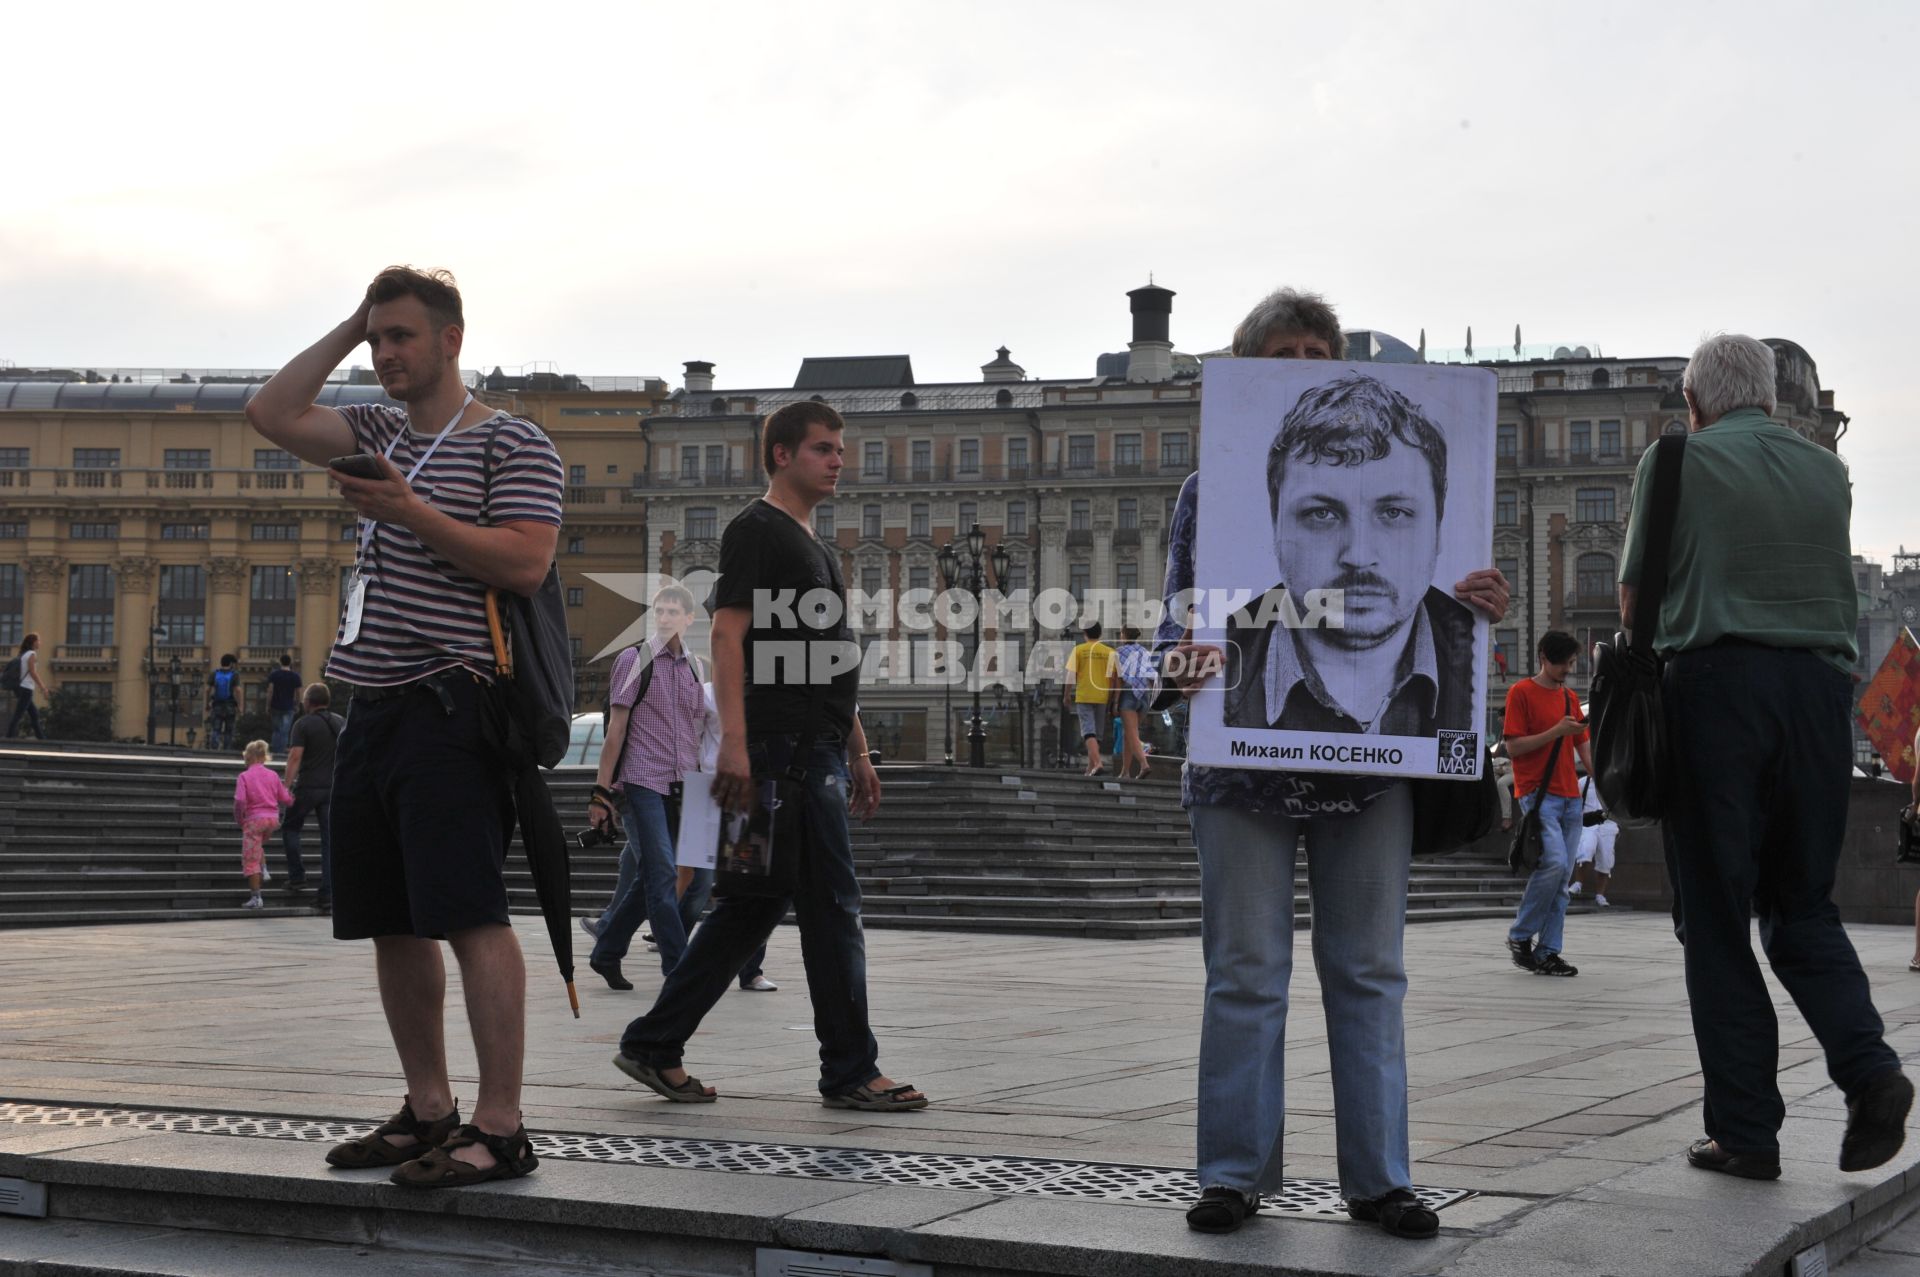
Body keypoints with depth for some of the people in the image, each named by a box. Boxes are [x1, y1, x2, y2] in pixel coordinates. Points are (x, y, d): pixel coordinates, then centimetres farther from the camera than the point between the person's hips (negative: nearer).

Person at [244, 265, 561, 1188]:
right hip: (374, 708, 8)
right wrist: (347, 330, 12)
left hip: (450, 706, -8)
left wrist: (410, 512, -16)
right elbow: (270, 415, 13)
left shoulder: (511, 443, -2)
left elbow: (526, 562, -13)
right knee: (394, 926, 10)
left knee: (470, 917, -13)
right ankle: (427, 1111, 18)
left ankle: (499, 1129, -13)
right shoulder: (379, 433, 21)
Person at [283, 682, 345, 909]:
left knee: (290, 828, 17)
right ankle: (327, 894, 0)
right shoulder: (341, 723, 9)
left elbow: (295, 756, -15)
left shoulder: (303, 724, -7)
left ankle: (297, 876, 7)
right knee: (330, 839, 4)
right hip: (334, 788, 5)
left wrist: (287, 786, -14)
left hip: (308, 787, -4)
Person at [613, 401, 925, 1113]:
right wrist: (734, 741, -24)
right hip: (786, 750, -10)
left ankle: (653, 1046, 15)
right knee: (832, 906, -6)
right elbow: (727, 634, -15)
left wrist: (858, 755, 24)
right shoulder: (757, 531, -5)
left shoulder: (816, 548, 24)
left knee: (754, 908, 10)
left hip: (819, 750, 10)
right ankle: (850, 1072, 1)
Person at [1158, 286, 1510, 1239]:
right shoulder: (1212, 487, 8)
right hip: (1243, 758, -2)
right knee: (1245, 973, 1)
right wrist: (1184, 655, -22)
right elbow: (1180, 608, 2)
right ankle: (1237, 1171, 11)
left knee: (1368, 972, 6)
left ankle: (1377, 1177, 14)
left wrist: (1476, 607, -10)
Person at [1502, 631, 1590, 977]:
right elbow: (1513, 747, -8)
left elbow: (1583, 748, 21)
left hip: (1570, 796, 7)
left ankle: (1547, 952, 5)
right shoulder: (1521, 692, -1)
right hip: (1537, 793, -7)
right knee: (1555, 862, -21)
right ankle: (1520, 936, -6)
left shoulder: (1570, 698, 18)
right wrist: (1556, 731, -16)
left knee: (1562, 876, 2)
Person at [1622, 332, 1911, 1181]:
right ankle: (1867, 1067, -8)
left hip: (1715, 685, -4)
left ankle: (1745, 1129, 1)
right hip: (1819, 686, 4)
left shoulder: (1677, 461, 2)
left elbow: (1633, 601, 7)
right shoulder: (1826, 470, 14)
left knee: (1718, 918, 2)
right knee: (1802, 903, 14)